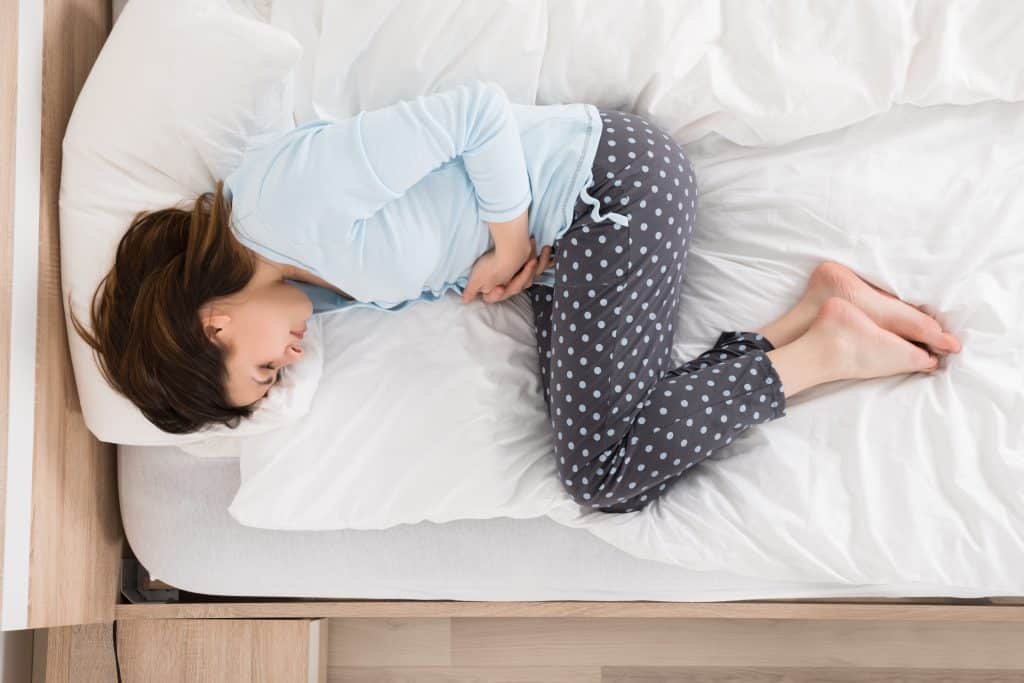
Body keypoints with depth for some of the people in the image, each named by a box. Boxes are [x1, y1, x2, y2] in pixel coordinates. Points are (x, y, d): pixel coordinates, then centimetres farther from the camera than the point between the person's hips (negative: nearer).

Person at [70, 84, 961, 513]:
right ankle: (816, 302, 1)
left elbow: (478, 111, -21)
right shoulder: (319, 280, 8)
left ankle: (823, 346, -3)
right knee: (597, 451, -2)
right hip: (563, 238, 9)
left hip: (609, 183, -9)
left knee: (603, 474, -12)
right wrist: (498, 272, -6)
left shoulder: (285, 191, -22)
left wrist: (508, 244, -13)